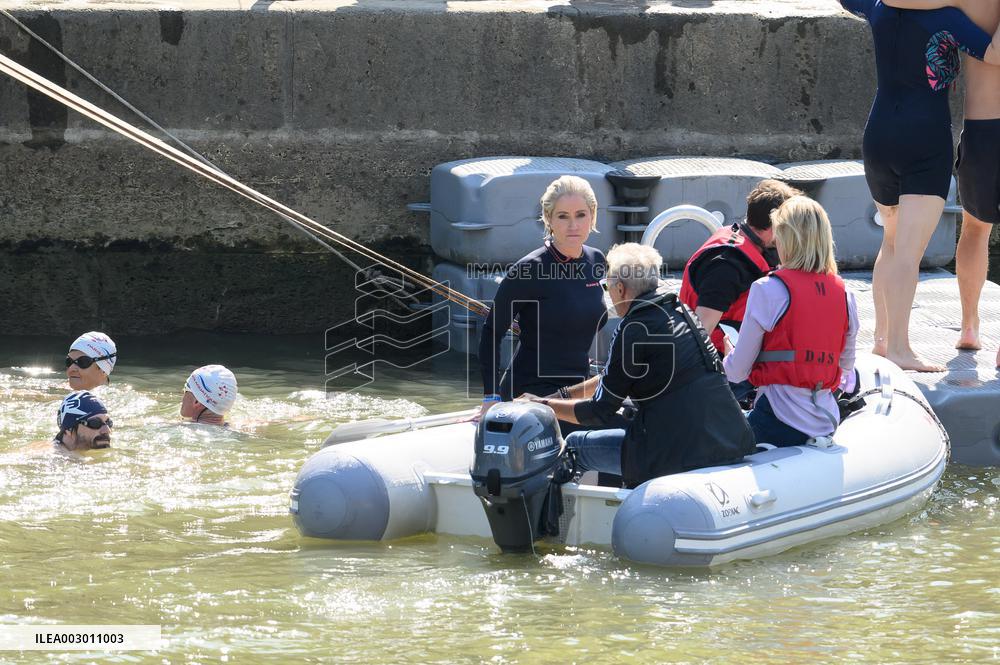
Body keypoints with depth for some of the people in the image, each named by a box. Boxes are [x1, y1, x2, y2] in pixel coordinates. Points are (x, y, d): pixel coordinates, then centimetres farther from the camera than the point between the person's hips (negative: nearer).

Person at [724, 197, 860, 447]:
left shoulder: (768, 289, -6)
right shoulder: (844, 295, 10)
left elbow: (737, 371, -1)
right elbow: (846, 366, 21)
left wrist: (727, 359, 22)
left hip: (780, 423, -6)